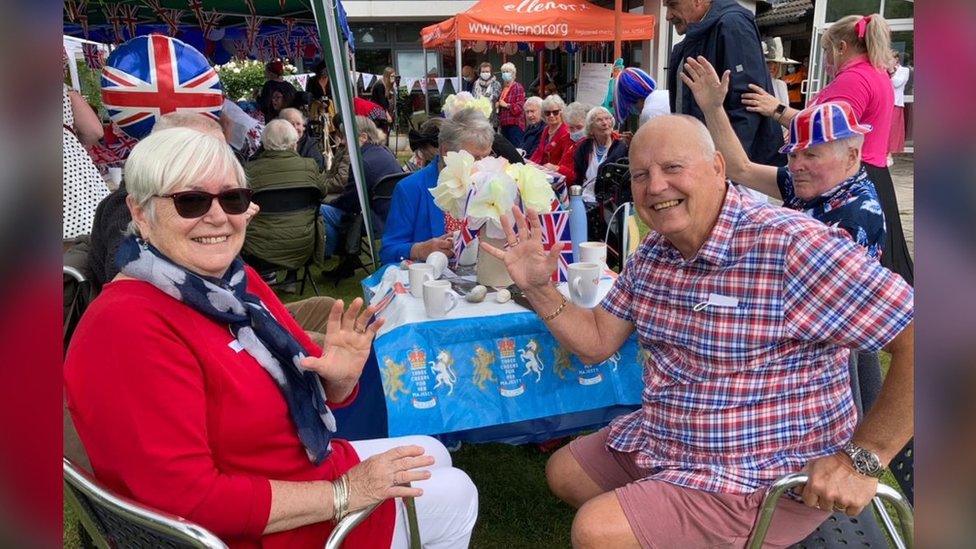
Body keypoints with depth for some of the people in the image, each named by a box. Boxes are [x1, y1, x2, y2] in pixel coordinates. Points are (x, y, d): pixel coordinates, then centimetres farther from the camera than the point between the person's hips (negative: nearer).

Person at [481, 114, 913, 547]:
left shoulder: (790, 245, -25)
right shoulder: (652, 253, 1)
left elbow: (914, 339, -26)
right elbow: (596, 342, 5)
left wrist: (863, 458, -23)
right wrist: (538, 288, -8)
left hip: (767, 479, -8)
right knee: (563, 473, 18)